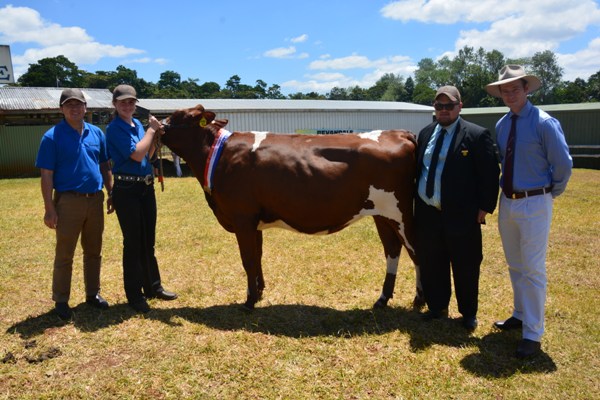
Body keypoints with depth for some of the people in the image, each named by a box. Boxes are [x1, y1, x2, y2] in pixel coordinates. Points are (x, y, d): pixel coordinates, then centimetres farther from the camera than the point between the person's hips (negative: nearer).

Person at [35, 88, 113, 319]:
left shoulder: (97, 133, 6)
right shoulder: (53, 137, -7)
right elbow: (46, 175, -9)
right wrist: (49, 208, -12)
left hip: (95, 199, 5)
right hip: (68, 201, -4)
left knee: (94, 252, 14)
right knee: (64, 255, 5)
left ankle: (93, 294, 28)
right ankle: (61, 301, 18)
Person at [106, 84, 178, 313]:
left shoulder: (137, 124, 11)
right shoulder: (114, 128, -11)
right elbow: (137, 154, -21)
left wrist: (156, 135, -1)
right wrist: (151, 130, -11)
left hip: (146, 187, 7)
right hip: (126, 190, -7)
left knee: (148, 241, 15)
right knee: (133, 242, 1)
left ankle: (153, 287, 28)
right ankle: (134, 294, 14)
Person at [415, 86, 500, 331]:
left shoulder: (477, 135, -7)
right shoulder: (426, 133, 11)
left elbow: (490, 174, -7)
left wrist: (485, 208, -10)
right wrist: (417, 202, 11)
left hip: (461, 216, -5)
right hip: (426, 214, 5)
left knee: (465, 268, 9)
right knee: (431, 266, 15)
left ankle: (468, 313, 29)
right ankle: (437, 307, 34)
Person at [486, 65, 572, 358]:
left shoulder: (544, 123, -13)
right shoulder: (501, 125, 6)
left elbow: (564, 164, -10)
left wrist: (553, 191, 2)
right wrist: (508, 187, 10)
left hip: (534, 204, -6)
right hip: (507, 202, 7)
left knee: (533, 269, -2)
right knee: (515, 266, 17)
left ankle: (533, 334, 9)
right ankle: (521, 315, 35)